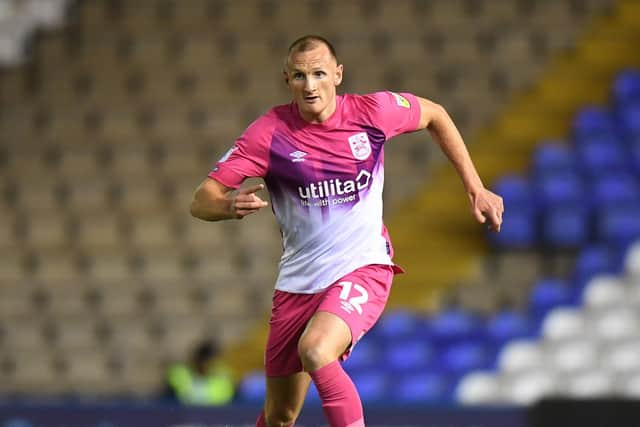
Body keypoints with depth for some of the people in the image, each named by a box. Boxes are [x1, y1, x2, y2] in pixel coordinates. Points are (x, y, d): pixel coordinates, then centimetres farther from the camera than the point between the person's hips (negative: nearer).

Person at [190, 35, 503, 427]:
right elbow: (202, 201, -13)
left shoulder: (372, 111, -8)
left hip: (363, 269, -2)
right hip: (298, 282, 2)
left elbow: (435, 115, 13)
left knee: (315, 351, -34)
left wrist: (476, 189, 12)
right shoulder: (270, 132, -10)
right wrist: (231, 205, -37)